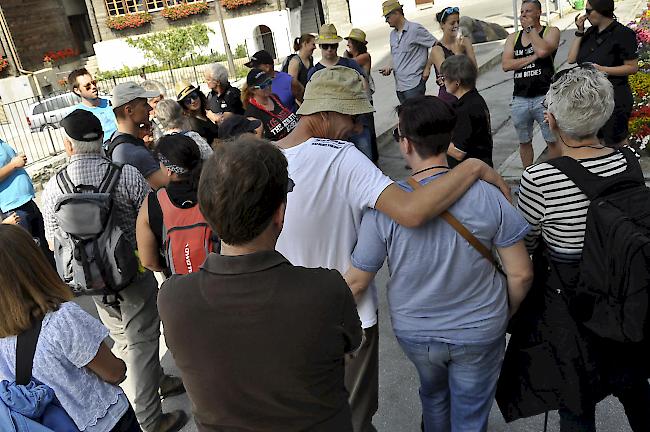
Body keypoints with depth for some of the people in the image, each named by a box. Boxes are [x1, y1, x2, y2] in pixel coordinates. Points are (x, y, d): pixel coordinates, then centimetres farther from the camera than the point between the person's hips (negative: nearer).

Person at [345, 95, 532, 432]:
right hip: (480, 332, -1)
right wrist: (507, 314, 7)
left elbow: (356, 282, -15)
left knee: (433, 394, 32)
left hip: (414, 333, 1)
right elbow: (521, 274, -13)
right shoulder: (486, 196, -20)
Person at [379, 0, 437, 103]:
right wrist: (389, 67, 5)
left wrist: (427, 68, -8)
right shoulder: (393, 34, 17)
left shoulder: (415, 29, -6)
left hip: (414, 84, -7)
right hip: (399, 86, 7)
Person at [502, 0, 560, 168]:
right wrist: (532, 58, -10)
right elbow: (506, 64, -2)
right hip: (520, 99, 4)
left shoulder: (551, 31, 3)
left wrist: (530, 28, -6)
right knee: (524, 142, 14)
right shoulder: (513, 38, 13)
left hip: (544, 97, -4)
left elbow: (543, 50, -19)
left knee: (553, 141, 0)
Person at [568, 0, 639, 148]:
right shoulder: (590, 32, 7)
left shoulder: (623, 34, -13)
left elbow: (633, 67, -12)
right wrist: (579, 32, -4)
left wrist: (603, 69, -22)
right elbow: (572, 59, 1)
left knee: (617, 144, 5)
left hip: (614, 98, -7)